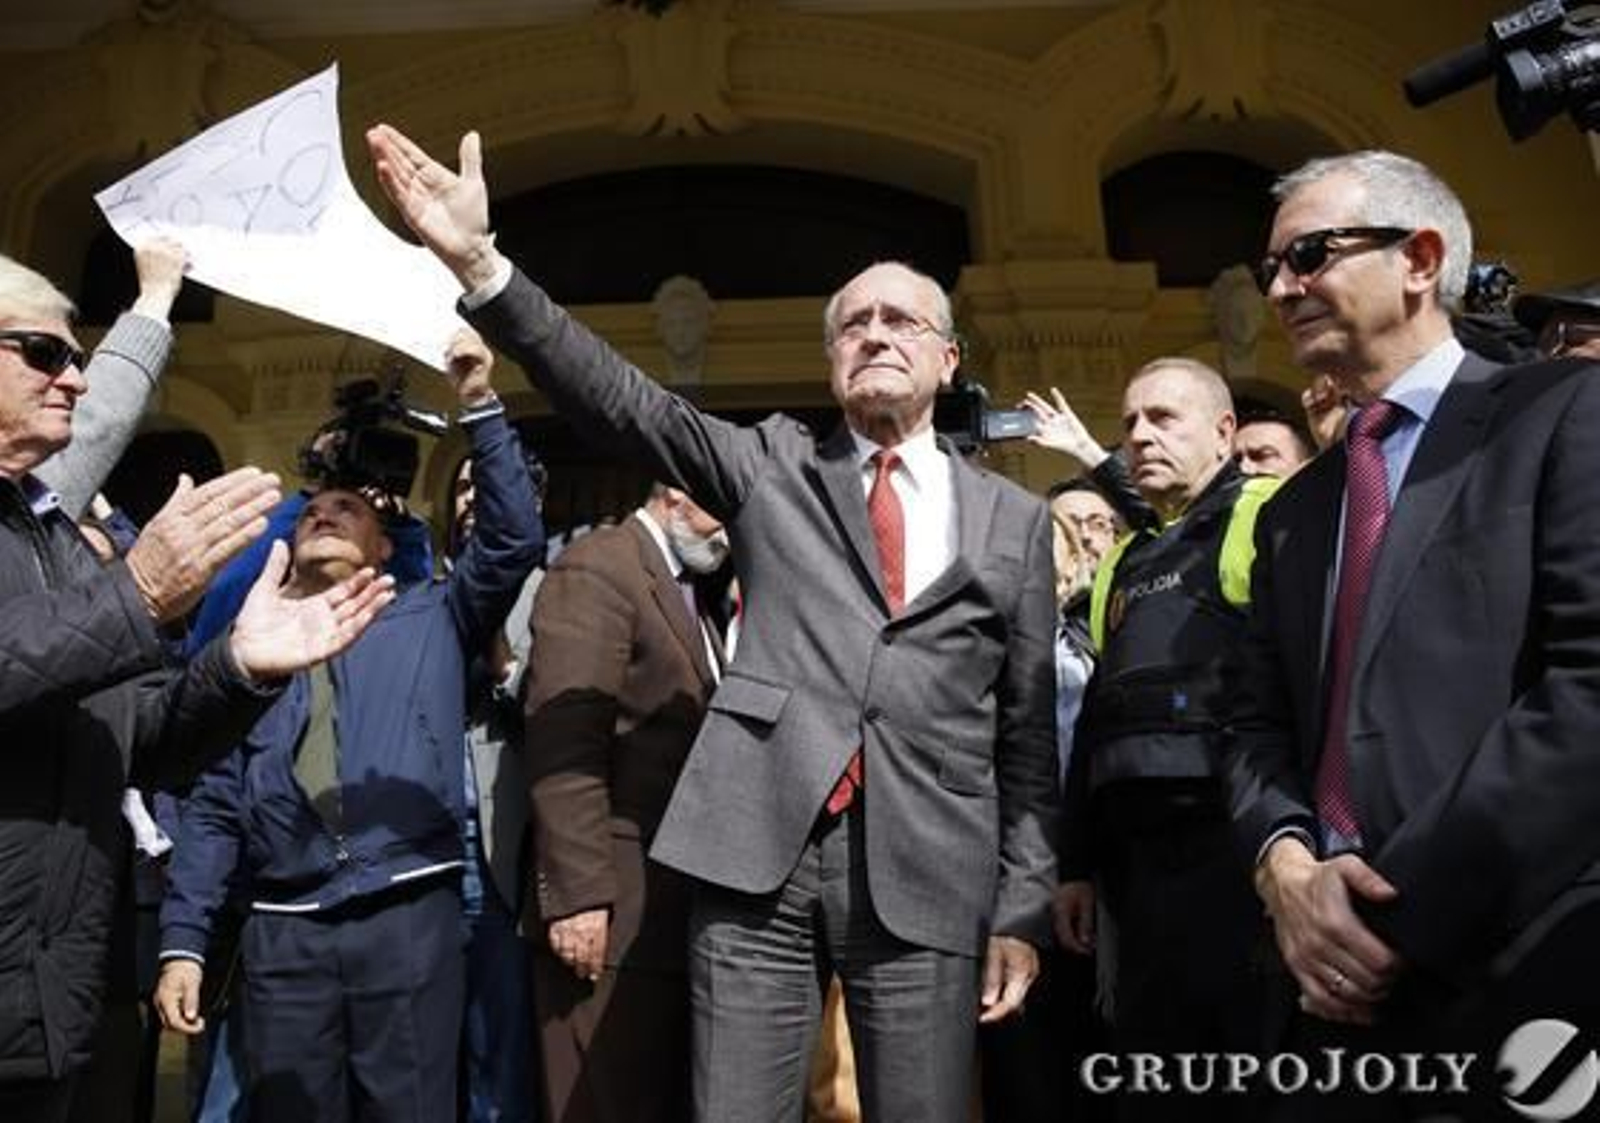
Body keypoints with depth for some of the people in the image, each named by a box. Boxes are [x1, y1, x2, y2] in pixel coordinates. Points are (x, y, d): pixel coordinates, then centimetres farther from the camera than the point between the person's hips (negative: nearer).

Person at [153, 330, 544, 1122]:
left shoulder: (429, 619, 11)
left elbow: (513, 543, -5)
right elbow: (213, 808, 12)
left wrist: (479, 406, -12)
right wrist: (182, 943, 4)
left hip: (410, 916, -2)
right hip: (283, 931, 2)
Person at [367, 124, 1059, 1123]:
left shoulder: (1015, 521, 11)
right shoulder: (772, 466, 11)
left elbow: (1028, 731, 10)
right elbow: (625, 402, -3)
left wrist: (1023, 908, 6)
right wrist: (479, 263, -14)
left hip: (930, 877, 1)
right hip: (760, 856, 0)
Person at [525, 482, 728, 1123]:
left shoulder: (689, 592, 20)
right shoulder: (595, 570, -8)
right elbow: (565, 748, -17)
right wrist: (577, 895, -21)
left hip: (682, 911, 9)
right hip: (616, 913, -8)